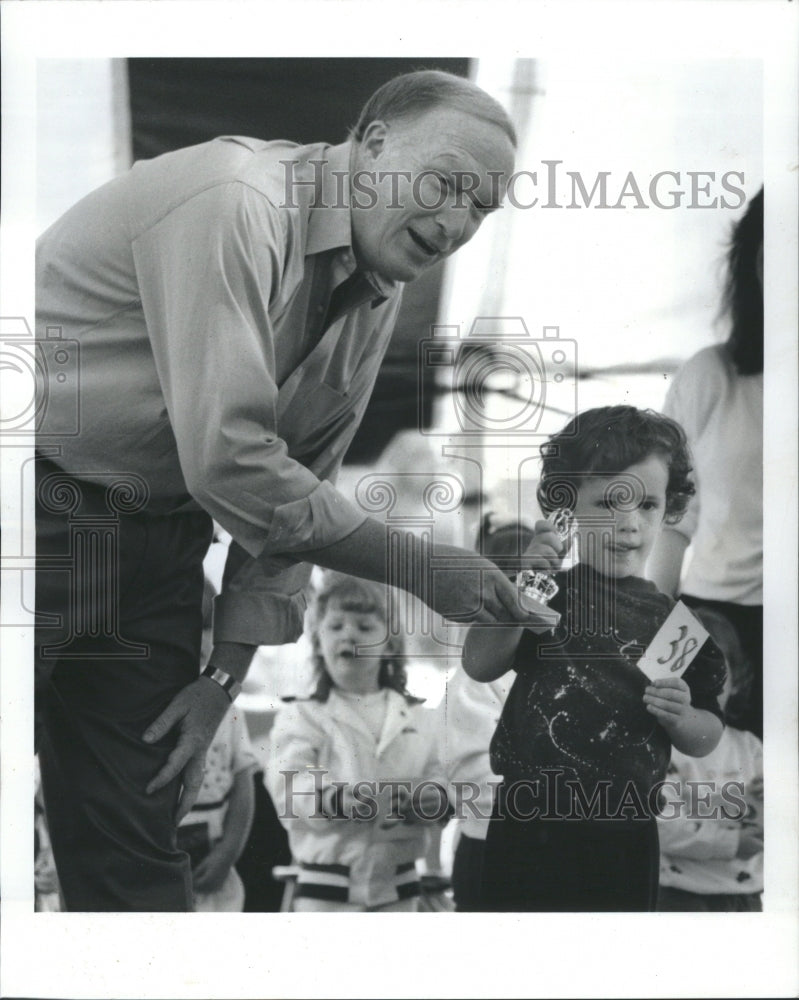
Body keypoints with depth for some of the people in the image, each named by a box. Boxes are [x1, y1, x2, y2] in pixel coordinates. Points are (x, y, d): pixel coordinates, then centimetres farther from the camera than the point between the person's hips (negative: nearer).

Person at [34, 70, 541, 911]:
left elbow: (298, 485, 11)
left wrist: (226, 674, 4)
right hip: (46, 508, -8)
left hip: (155, 525, 8)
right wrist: (418, 567, -20)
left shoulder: (377, 297, 6)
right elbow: (229, 462, -28)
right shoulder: (234, 206, -22)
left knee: (136, 827, 6)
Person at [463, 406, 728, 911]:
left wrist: (680, 719, -12)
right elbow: (480, 665, -11)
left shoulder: (673, 621, 4)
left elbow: (707, 737, 10)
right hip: (530, 822, -1)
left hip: (622, 835, 1)